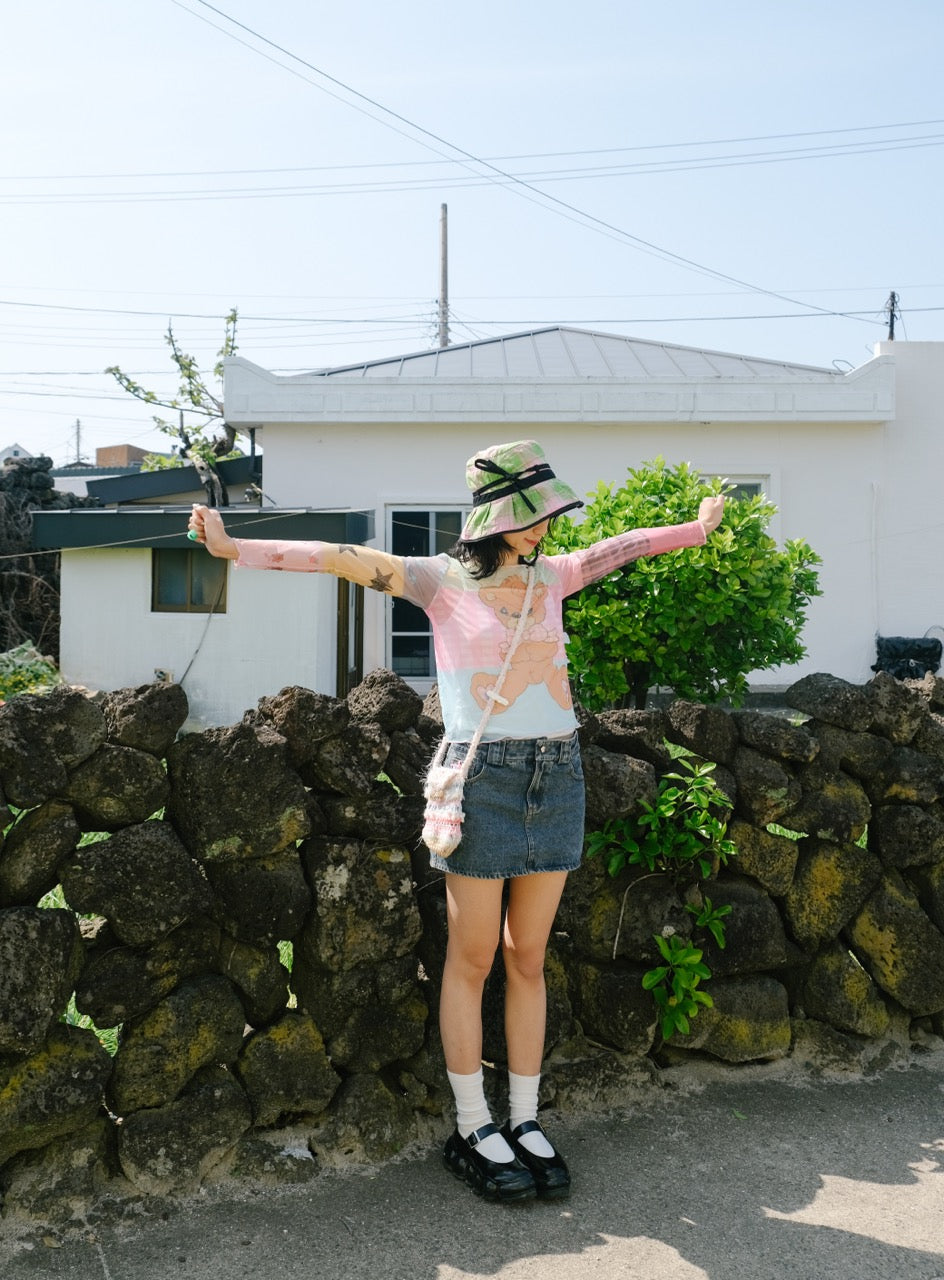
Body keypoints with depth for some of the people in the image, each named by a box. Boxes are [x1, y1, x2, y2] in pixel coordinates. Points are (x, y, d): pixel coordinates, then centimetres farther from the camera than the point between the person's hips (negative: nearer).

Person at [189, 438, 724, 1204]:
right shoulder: (442, 580, -3)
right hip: (483, 774, -5)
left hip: (557, 775, 5)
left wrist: (697, 529, 40)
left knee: (528, 959, 12)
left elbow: (626, 546, 26)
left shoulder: (551, 576, 11)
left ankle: (526, 1122, 24)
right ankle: (473, 1131, 19)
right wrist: (237, 549, -19)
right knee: (473, 960, 5)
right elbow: (340, 558, -11)